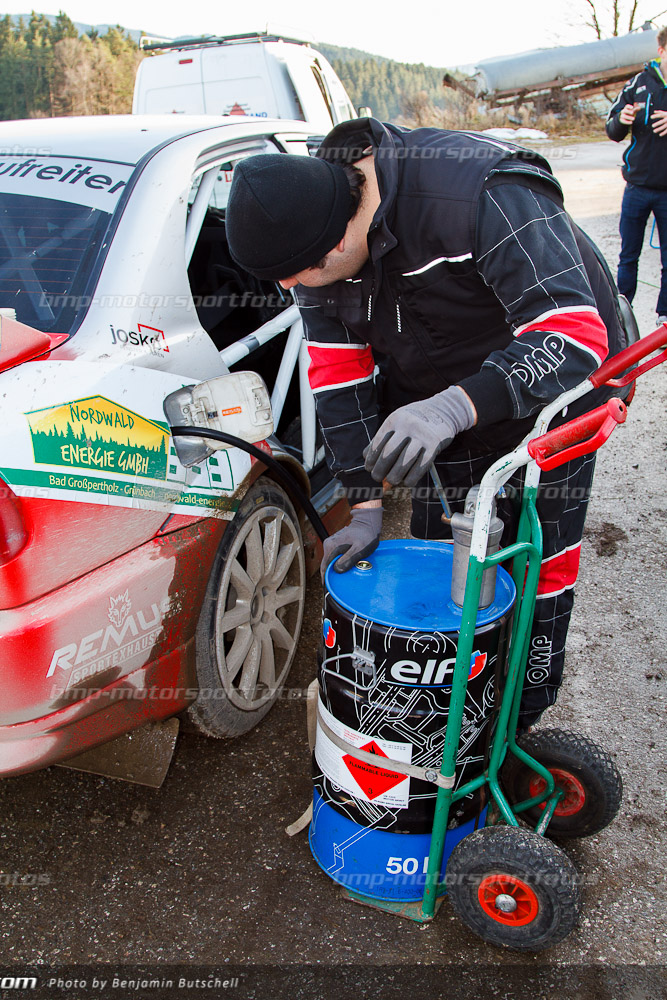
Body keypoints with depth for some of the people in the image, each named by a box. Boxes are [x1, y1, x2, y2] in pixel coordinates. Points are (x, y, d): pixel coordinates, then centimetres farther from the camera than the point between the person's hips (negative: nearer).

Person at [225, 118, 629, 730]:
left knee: (537, 566, 1)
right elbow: (340, 371, -11)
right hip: (436, 401, 6)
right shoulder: (313, 232, -16)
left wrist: (456, 406, -57)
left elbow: (577, 335, -41)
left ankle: (519, 730, 24)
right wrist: (366, 505, -15)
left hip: (549, 388, -5)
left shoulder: (485, 195, -37)